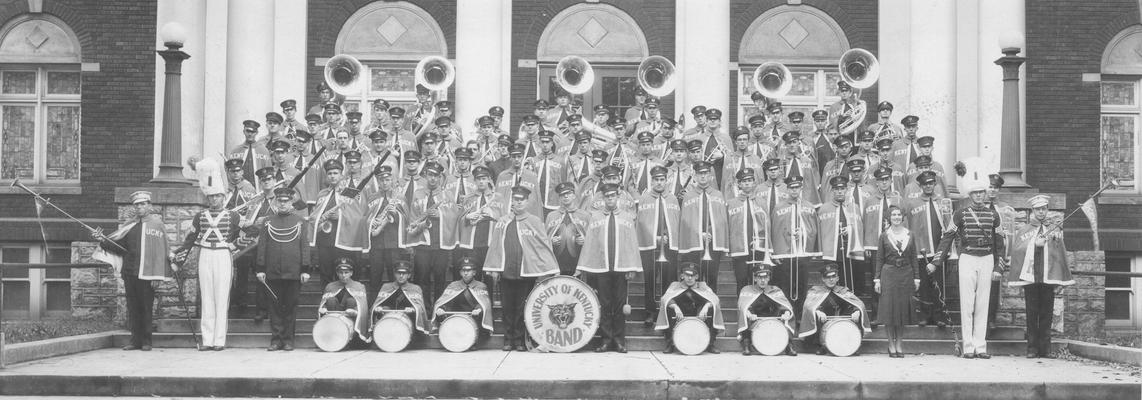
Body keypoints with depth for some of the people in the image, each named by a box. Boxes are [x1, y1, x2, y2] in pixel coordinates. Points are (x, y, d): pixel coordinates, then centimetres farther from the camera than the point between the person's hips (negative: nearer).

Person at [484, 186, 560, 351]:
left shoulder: (534, 221, 4)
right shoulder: (502, 222, 9)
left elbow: (545, 245, 1)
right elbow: (494, 245, 7)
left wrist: (552, 269, -5)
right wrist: (493, 268, 1)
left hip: (526, 272, -2)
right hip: (506, 272, 2)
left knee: (522, 308, 2)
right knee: (507, 308, 6)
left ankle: (520, 340, 12)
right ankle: (508, 339, 16)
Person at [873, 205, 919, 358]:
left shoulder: (909, 235, 7)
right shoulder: (884, 236, 2)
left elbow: (914, 258, 9)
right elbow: (879, 259, 2)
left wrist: (916, 277, 4)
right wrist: (877, 279, -2)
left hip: (906, 274, 2)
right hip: (888, 273, -1)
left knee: (903, 309, 5)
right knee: (889, 309, -1)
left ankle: (900, 343, 15)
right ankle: (891, 344, 10)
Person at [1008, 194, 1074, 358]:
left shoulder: (1055, 230, 13)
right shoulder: (1024, 231, 11)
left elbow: (1061, 255, 11)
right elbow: (1017, 250, -2)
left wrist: (1059, 281, 5)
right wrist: (1035, 244, -15)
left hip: (1049, 277, 1)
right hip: (1030, 277, -1)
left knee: (1047, 314, 1)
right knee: (1032, 314, 0)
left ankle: (1045, 348, 6)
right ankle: (1032, 348, 4)